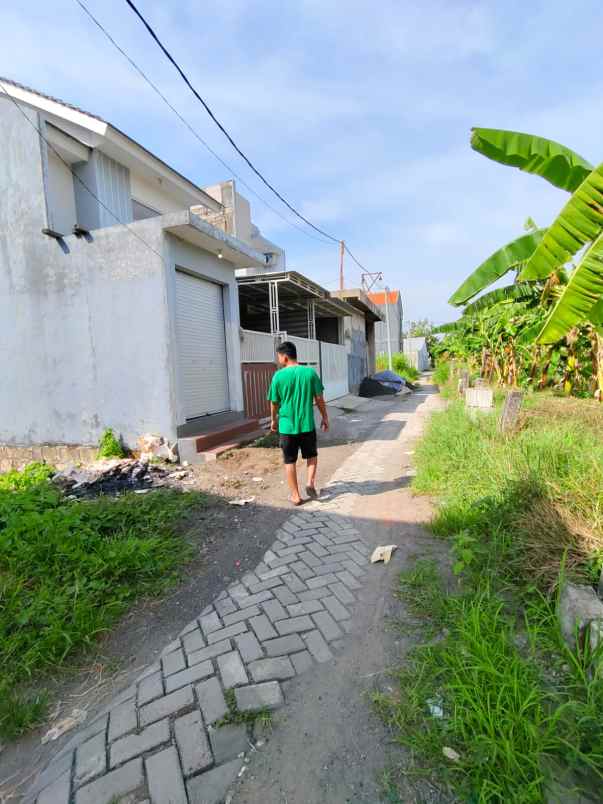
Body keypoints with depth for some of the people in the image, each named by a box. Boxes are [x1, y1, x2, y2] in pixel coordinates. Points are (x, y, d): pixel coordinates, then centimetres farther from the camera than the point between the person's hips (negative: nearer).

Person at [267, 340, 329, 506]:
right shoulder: (310, 372, -5)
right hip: (307, 424, 1)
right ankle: (311, 482, 7)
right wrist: (325, 417, 12)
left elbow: (274, 402, 1)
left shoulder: (279, 376, -7)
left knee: (289, 461, 12)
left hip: (287, 426, -1)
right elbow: (319, 398, -1)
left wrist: (273, 420, 17)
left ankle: (296, 496, 17)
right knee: (312, 455, 23)